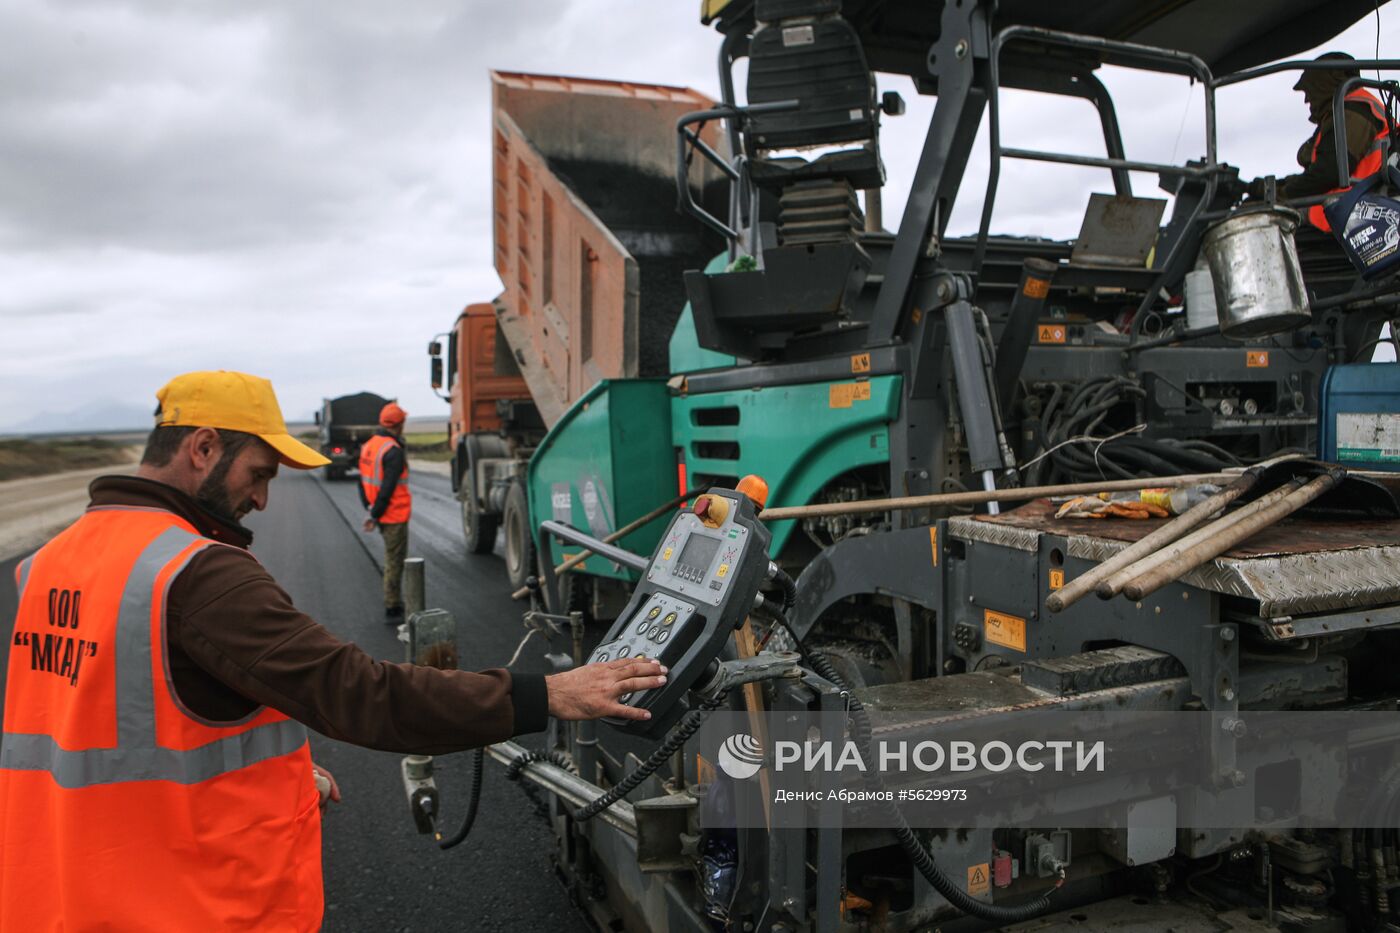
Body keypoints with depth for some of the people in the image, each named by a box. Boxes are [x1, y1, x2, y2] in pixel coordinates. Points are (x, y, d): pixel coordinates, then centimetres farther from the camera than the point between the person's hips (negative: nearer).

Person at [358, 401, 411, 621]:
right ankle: (392, 609, 7)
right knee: (395, 561, 1)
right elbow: (388, 488, -22)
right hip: (395, 515, -8)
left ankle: (394, 603, 29)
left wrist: (369, 507, 12)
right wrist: (375, 515, -14)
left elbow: (364, 481, 12)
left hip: (382, 514, 8)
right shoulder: (393, 451, -19)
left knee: (391, 559, 20)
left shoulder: (368, 446, 9)